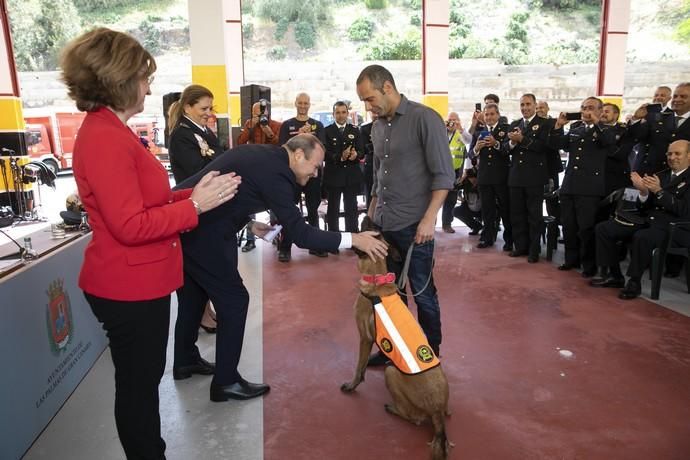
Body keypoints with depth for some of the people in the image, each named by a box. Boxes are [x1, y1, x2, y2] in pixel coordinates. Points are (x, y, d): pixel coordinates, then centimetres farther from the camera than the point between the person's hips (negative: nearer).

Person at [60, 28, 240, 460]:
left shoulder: (109, 131, 11)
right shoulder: (104, 138, -22)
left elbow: (146, 202, 12)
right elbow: (131, 226, -26)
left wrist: (195, 193, 5)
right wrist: (195, 205, -20)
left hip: (140, 282, 10)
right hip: (129, 288, -10)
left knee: (144, 380, 23)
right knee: (137, 385, 8)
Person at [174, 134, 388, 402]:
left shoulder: (261, 154, 11)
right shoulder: (275, 171, -18)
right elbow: (300, 235, -19)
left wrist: (248, 224, 16)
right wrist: (353, 239, -16)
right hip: (201, 232, -10)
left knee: (194, 296, 25)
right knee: (234, 300, 1)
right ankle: (226, 382, 14)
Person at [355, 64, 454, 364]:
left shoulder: (425, 118, -9)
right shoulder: (377, 126, 11)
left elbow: (444, 175, -11)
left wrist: (429, 218, -18)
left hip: (414, 226, -6)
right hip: (382, 225, 6)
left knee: (423, 292, 5)